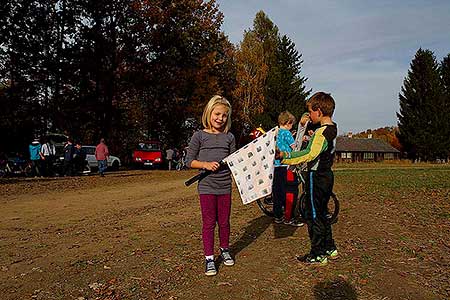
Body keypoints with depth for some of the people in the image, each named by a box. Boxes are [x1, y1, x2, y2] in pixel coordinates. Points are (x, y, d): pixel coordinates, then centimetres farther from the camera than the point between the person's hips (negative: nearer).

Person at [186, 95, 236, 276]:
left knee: (224, 222, 13)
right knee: (209, 223, 4)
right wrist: (205, 164, -17)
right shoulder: (199, 136, -2)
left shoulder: (229, 137, 7)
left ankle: (224, 250, 35)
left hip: (225, 186, 3)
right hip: (206, 187, -3)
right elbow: (189, 161, -2)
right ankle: (209, 258, 16)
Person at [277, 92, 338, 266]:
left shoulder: (321, 132, -20)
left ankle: (318, 255, 10)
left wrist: (285, 157, -27)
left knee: (313, 215, 0)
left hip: (316, 178, -10)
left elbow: (309, 155, -27)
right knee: (321, 214, 19)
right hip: (327, 175, 10)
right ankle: (330, 248, 29)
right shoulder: (332, 129, 9)